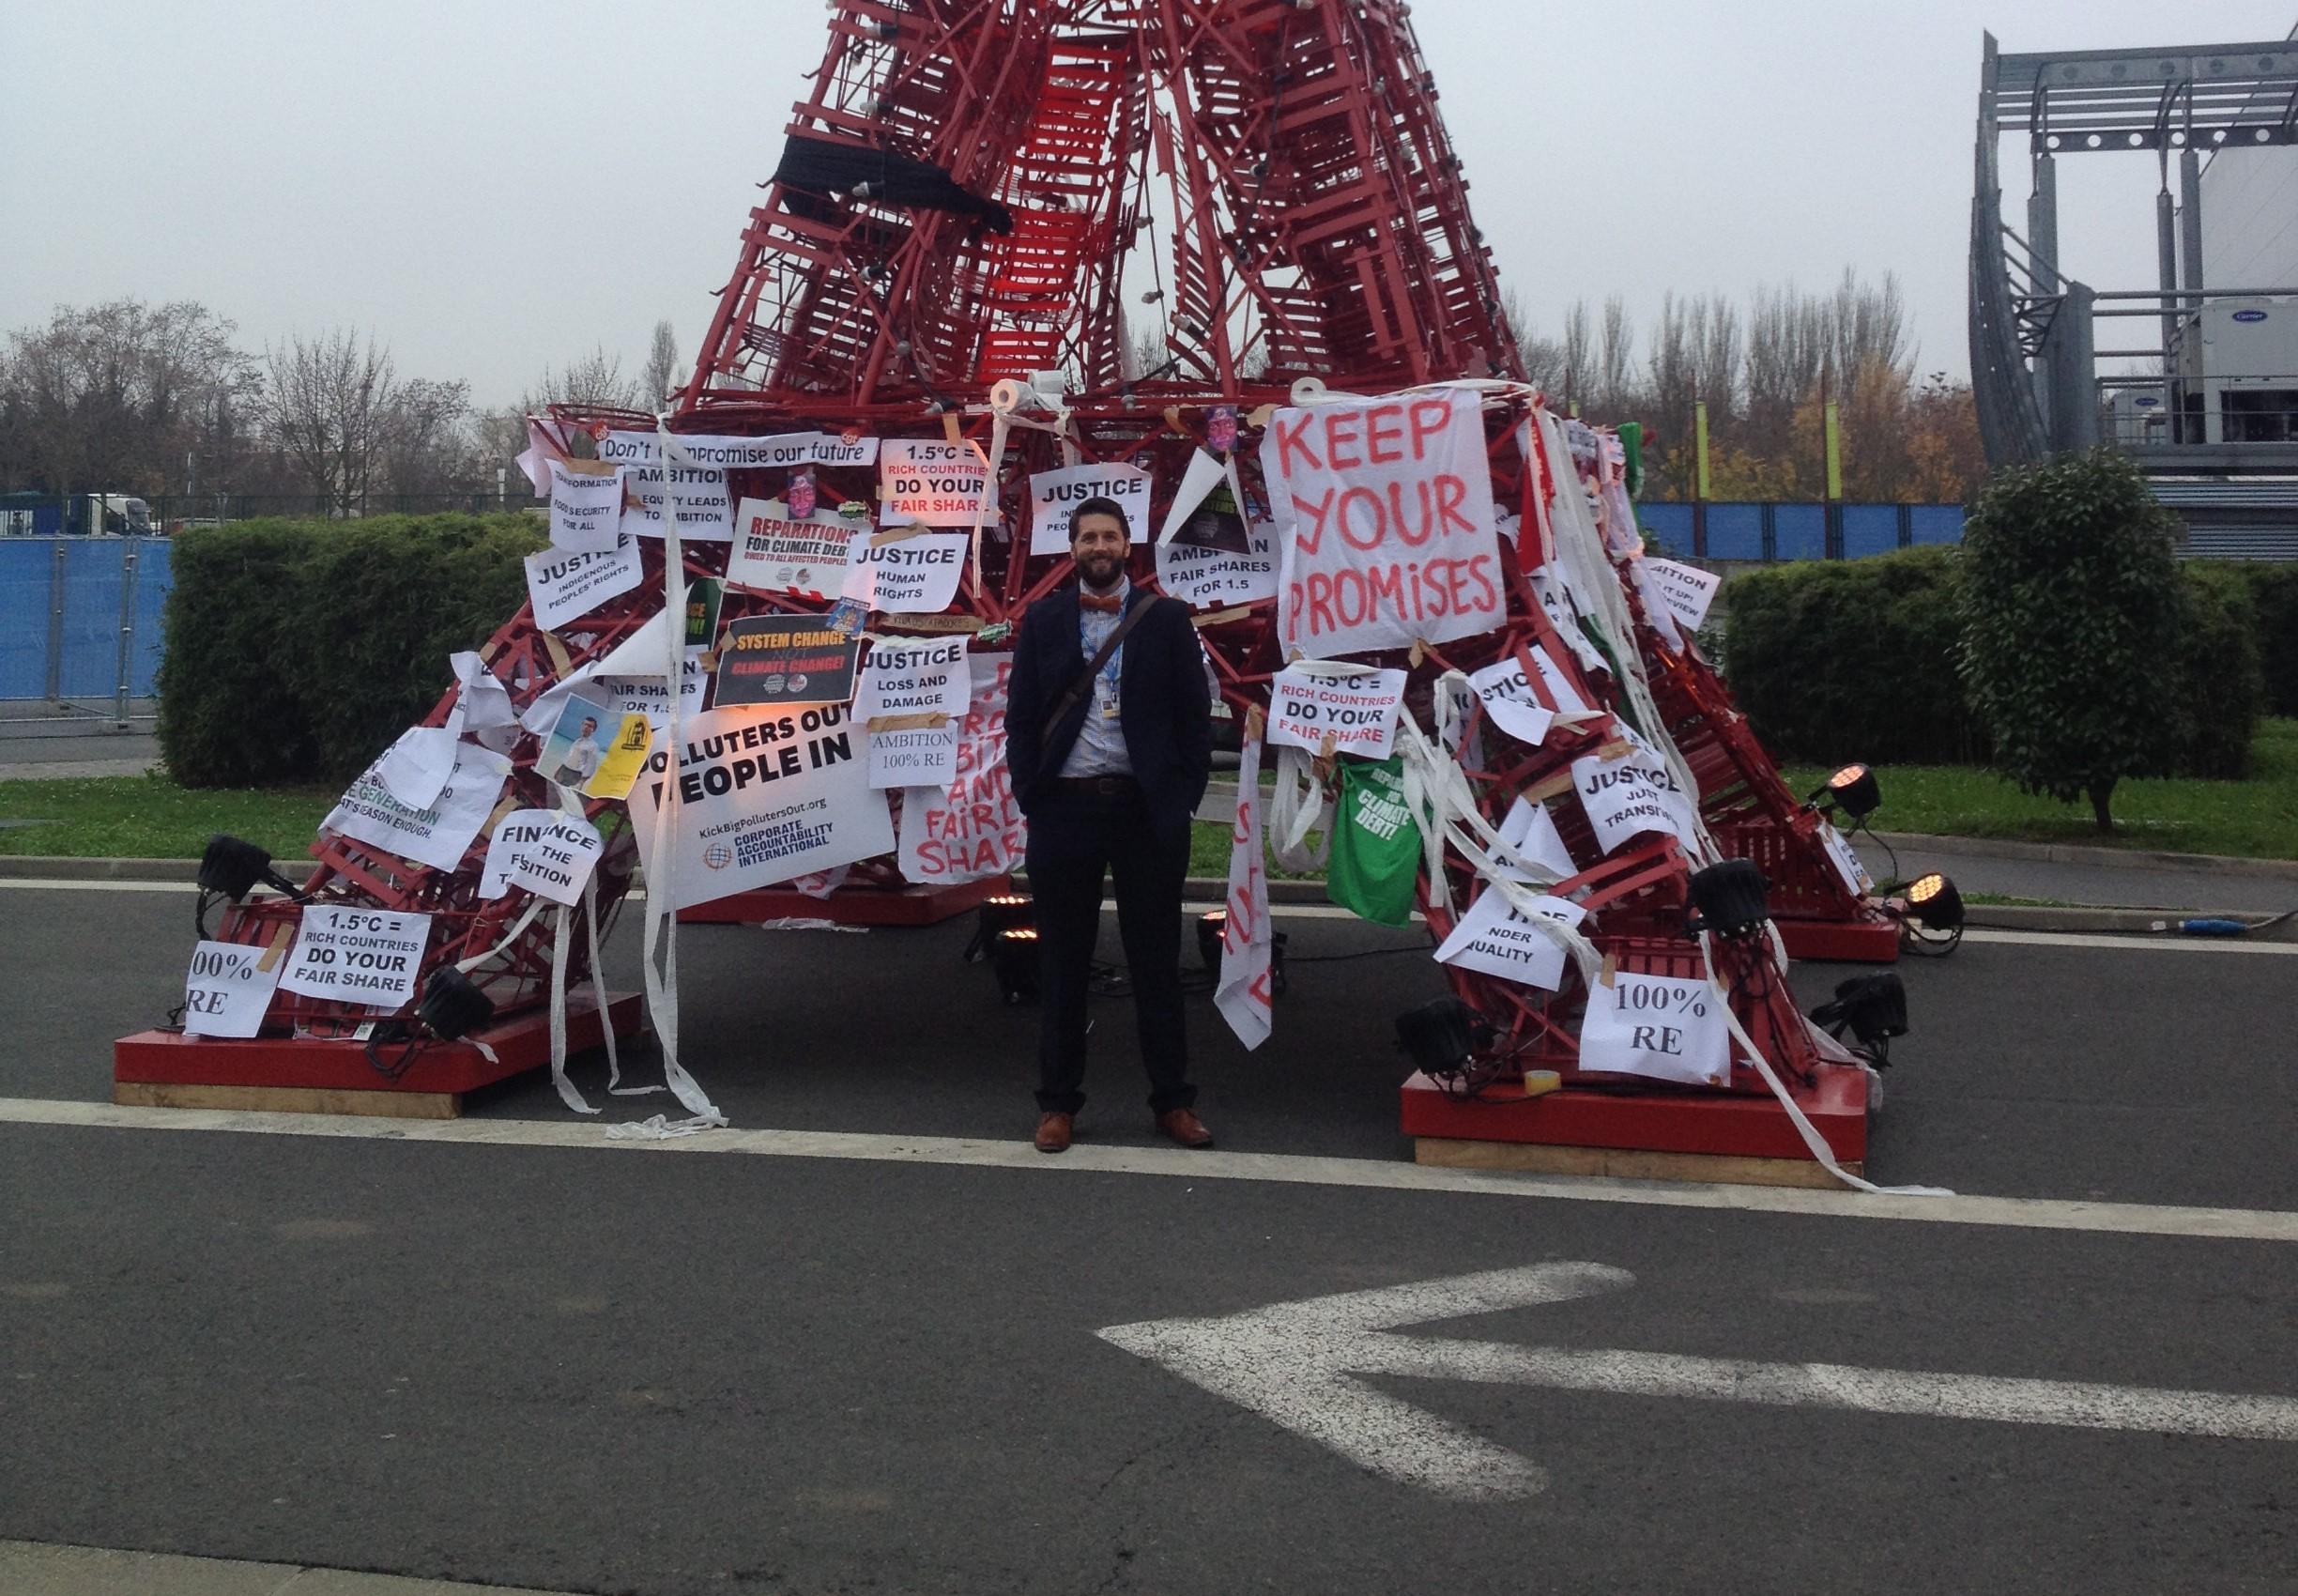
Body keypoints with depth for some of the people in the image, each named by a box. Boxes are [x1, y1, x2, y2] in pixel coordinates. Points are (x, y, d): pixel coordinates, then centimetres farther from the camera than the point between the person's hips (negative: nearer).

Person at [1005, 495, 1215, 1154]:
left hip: (1146, 808, -1)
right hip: (1064, 808, 1)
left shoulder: (1166, 618, 5)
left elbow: (1194, 714, 4)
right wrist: (1030, 795, -3)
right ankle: (1058, 1101, 16)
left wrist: (1185, 796, -4)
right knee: (1063, 959, 7)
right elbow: (1020, 715, 7)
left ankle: (1173, 1099, 14)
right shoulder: (1044, 620, 7)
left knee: (1157, 958, 6)